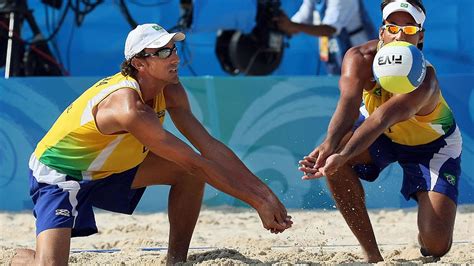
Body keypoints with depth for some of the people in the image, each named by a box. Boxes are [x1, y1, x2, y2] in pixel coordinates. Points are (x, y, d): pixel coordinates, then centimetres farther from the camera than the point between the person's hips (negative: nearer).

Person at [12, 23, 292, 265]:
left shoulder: (170, 91, -8)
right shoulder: (129, 107, -35)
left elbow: (212, 148, -8)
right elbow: (195, 162, -34)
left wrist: (266, 193, -16)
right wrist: (257, 201, -31)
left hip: (106, 167, 9)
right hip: (58, 173, -8)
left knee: (190, 171, -5)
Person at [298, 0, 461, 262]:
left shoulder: (425, 80, -38)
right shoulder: (359, 58, -27)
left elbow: (383, 117, -54)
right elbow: (348, 102, -44)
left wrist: (341, 157, -69)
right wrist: (329, 145, -65)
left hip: (433, 144, -4)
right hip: (383, 135, 4)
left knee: (436, 245, -20)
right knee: (332, 153, -30)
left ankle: (424, 237, 23)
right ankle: (372, 255, -16)